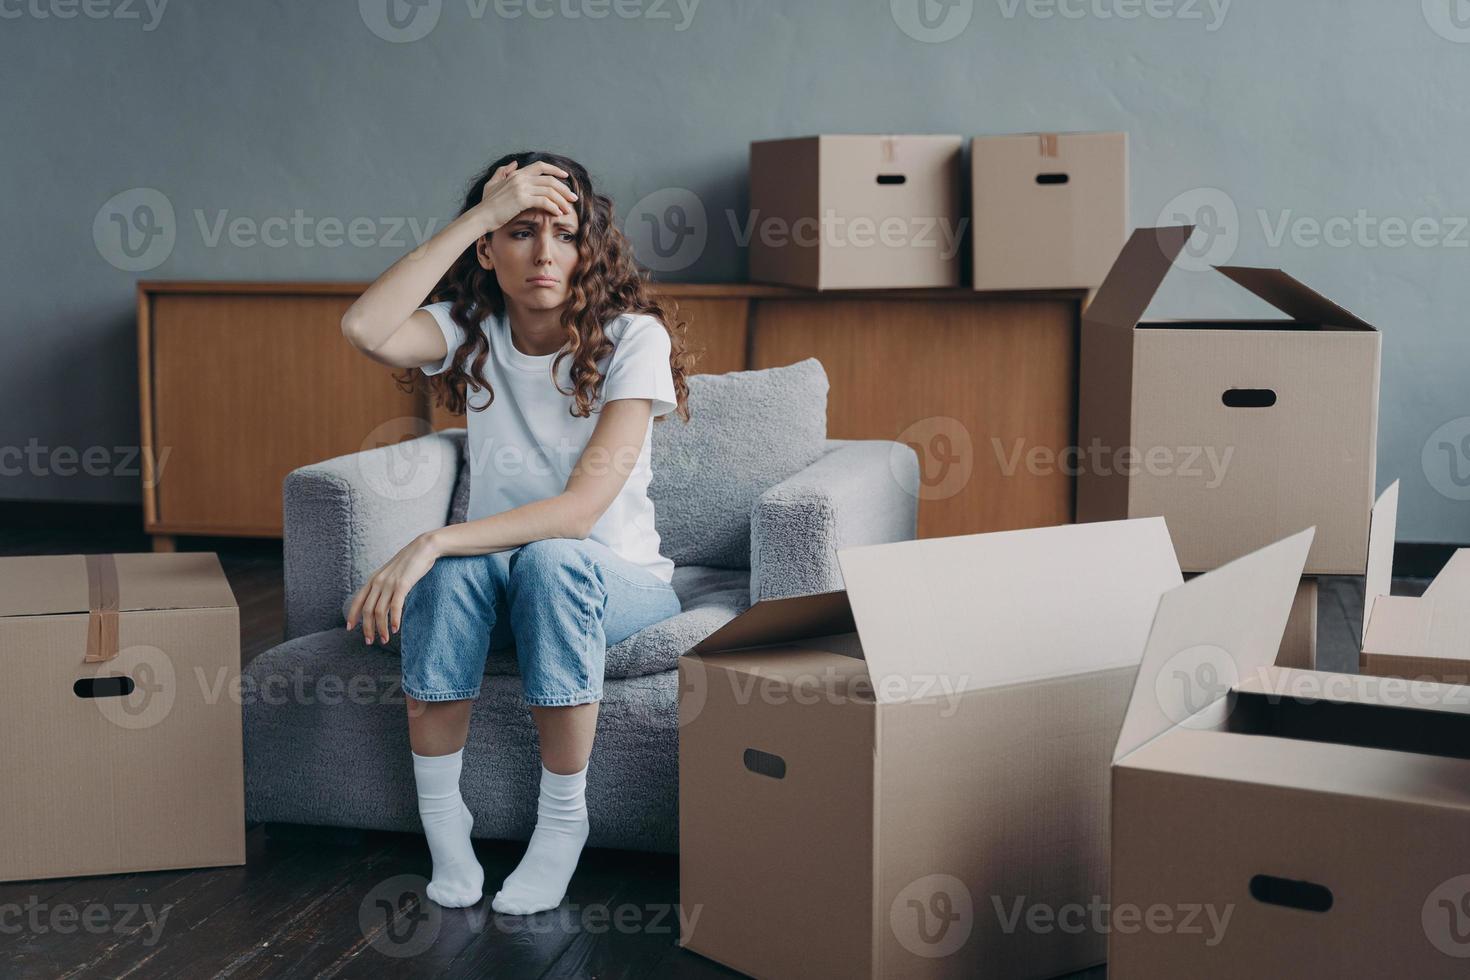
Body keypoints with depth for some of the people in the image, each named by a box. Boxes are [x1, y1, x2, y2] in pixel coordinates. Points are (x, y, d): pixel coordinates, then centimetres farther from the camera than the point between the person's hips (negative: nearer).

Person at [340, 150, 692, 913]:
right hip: (494, 574, 2)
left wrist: (432, 543, -34)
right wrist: (481, 214, -26)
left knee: (548, 560, -36)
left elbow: (582, 508, -25)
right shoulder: (471, 330, -4)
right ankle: (441, 820, -18)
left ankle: (563, 819, -21)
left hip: (614, 580, -2)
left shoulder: (631, 337, -15)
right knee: (454, 570, -33)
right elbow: (365, 330, -27)